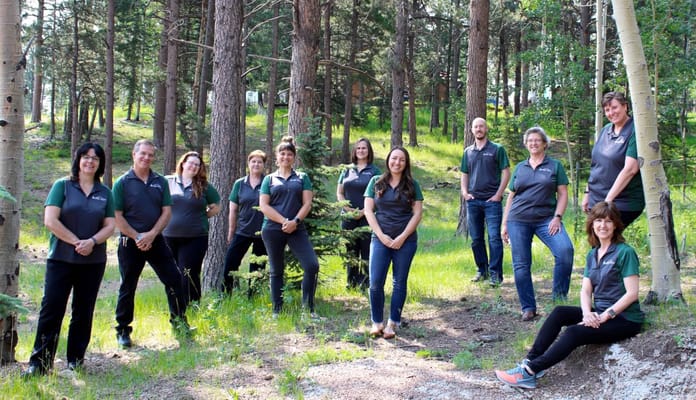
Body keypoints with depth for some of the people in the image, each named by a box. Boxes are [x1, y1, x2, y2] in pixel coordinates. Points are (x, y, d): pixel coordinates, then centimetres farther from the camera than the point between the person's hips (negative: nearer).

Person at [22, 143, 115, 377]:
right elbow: (50, 220, -9)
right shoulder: (62, 186, 0)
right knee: (51, 309, -6)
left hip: (94, 261, 3)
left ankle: (76, 359, 19)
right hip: (61, 259, -3)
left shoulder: (105, 193, 9)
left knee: (84, 311, 8)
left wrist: (92, 242, -14)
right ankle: (39, 362, -3)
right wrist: (77, 242, -14)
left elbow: (110, 225, 5)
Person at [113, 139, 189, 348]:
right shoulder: (122, 183, -4)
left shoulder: (160, 182, 6)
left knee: (174, 279, 0)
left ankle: (179, 321, 15)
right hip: (130, 242, -3)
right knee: (128, 288, 5)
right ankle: (122, 331, 17)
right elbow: (117, 216, -7)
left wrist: (151, 234, -11)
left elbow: (167, 211, 2)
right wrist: (136, 237, -14)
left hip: (156, 240, 3)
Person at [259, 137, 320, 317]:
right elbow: (263, 205, -1)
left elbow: (307, 203, 3)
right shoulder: (269, 179, 9)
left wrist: (295, 221, -13)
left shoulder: (302, 178, 12)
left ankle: (308, 307, -2)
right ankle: (276, 311, 15)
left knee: (312, 265, -13)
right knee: (276, 271, 7)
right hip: (273, 229, 0)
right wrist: (284, 221, -12)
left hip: (297, 229, 0)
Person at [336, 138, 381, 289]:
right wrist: (349, 209, -5)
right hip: (348, 217, 3)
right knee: (351, 251, 8)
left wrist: (363, 211, -13)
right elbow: (339, 193, 10)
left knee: (366, 251, -3)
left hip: (366, 217, -3)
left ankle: (365, 284, 1)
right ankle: (351, 284, 16)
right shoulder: (347, 170, 11)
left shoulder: (374, 171, 2)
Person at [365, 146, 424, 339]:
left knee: (400, 283, 4)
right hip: (380, 238, 0)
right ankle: (377, 323, 7)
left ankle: (393, 324, 11)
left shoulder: (412, 185, 4)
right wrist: (381, 235, -8)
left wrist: (402, 237, -9)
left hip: (406, 241, 0)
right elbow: (368, 210, 2)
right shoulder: (376, 182, 6)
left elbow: (417, 213, 0)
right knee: (375, 283, -7)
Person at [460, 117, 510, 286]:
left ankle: (495, 274, -6)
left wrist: (498, 194, -10)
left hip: (492, 200, -4)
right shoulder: (468, 152, 14)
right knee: (476, 239, 8)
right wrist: (464, 192, 3)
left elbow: (506, 172, -2)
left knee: (494, 238, -8)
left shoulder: (497, 149, 1)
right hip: (473, 201, 4)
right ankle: (482, 270, 20)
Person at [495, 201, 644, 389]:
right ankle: (530, 362, -22)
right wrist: (587, 312, -16)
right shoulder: (592, 255, 13)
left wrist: (606, 315, -20)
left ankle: (529, 372, -29)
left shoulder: (625, 252, -9)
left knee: (574, 332, -27)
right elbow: (586, 290, 4)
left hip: (625, 319, -7)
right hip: (599, 313, 7)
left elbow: (632, 293, -15)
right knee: (559, 313, -15)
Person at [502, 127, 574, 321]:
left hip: (546, 219, -2)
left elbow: (563, 194, 4)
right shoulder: (520, 168, 16)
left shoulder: (555, 166, 9)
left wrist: (557, 217, -10)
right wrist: (504, 224, 12)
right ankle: (528, 308, 9)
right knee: (521, 265, -1)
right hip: (518, 220, 2)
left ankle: (559, 298, -11)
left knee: (565, 249, -25)